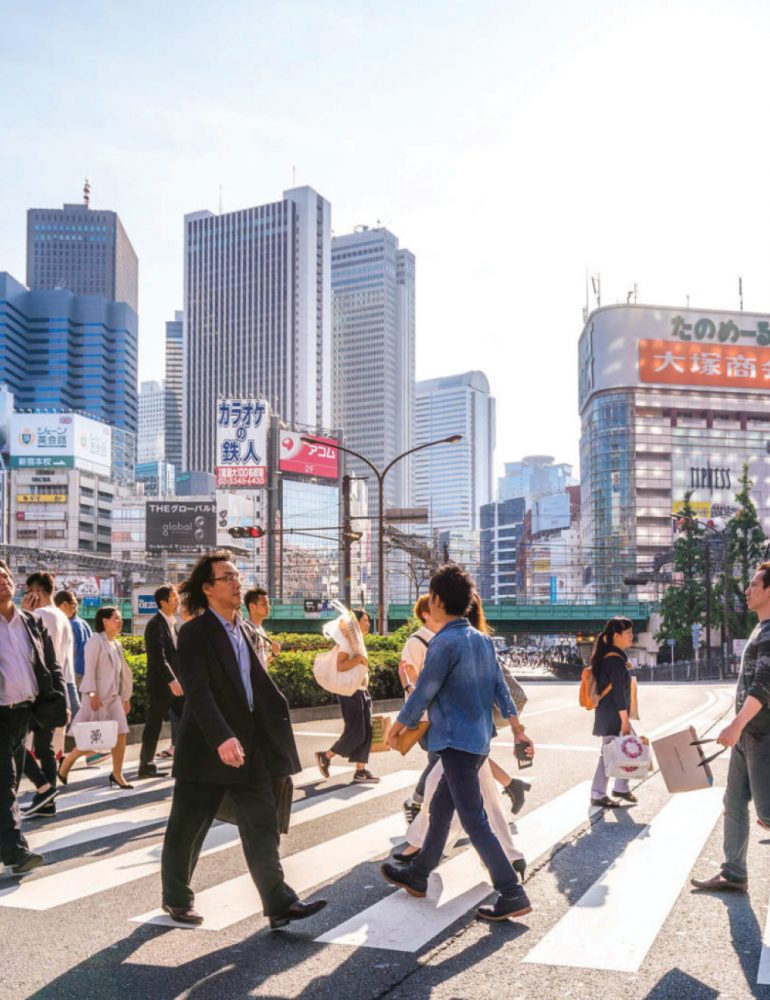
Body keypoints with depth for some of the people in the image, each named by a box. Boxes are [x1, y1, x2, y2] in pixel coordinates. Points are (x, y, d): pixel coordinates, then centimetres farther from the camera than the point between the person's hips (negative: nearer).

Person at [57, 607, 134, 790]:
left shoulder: (117, 645, 15)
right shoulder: (96, 641, -8)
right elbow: (89, 669, -15)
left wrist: (126, 697, 19)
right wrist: (92, 693, -22)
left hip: (114, 696, 7)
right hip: (98, 697, -7)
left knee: (121, 734, 0)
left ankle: (117, 774, 11)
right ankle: (66, 762, 17)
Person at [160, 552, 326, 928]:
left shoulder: (247, 631, 11)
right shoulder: (195, 633, -12)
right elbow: (198, 691, -23)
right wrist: (222, 738, -34)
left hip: (250, 747, 6)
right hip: (205, 750, -6)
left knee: (263, 828, 3)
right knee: (187, 830, 10)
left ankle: (279, 903, 6)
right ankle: (176, 898, 28)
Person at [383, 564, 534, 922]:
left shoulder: (445, 643, -17)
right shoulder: (482, 640, 9)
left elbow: (423, 693, -12)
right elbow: (500, 687, 11)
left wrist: (398, 726, 3)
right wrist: (517, 729, 14)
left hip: (457, 743, -9)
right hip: (479, 740, 9)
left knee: (474, 822, -5)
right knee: (440, 809, 20)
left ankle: (512, 895, -4)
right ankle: (417, 875, 32)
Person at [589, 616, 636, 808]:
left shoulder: (606, 657, 12)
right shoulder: (616, 660, -18)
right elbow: (617, 692, -20)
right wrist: (625, 719, -18)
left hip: (607, 712, 10)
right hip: (612, 715, -10)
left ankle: (621, 788, 24)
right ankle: (597, 795, 7)